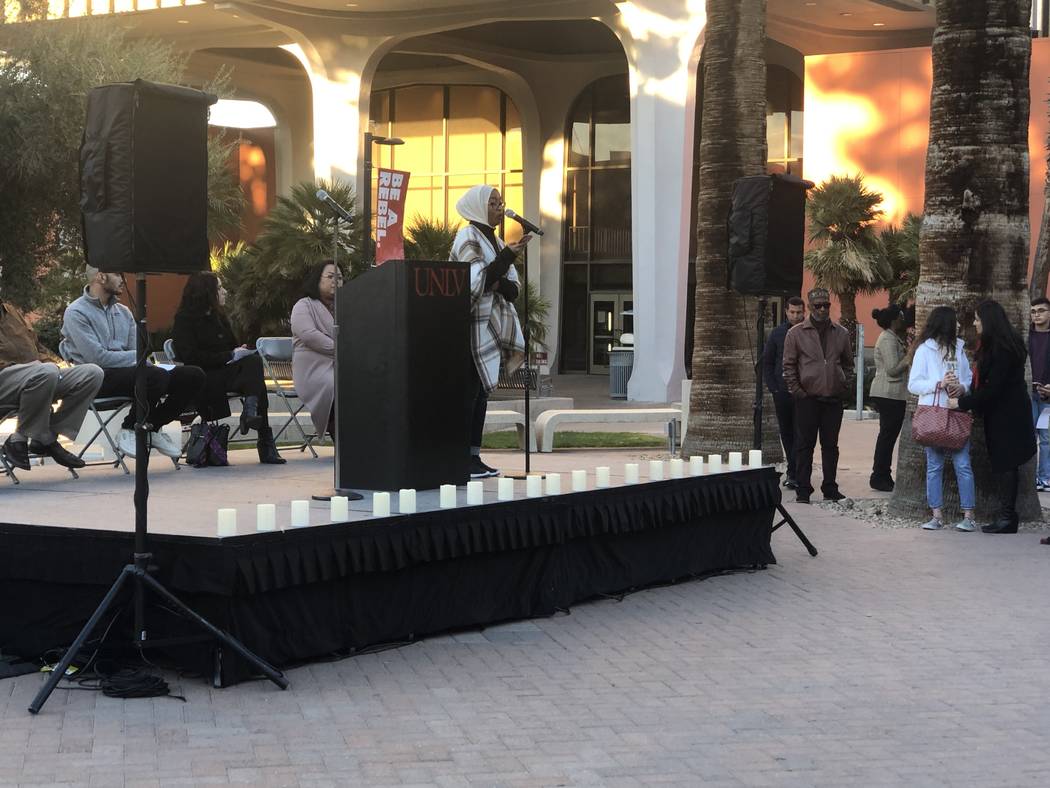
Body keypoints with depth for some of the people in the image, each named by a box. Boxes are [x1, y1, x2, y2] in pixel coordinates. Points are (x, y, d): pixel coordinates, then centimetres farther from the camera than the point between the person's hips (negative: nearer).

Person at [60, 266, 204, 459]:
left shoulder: (123, 311, 20)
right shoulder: (76, 313, -3)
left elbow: (137, 351, 12)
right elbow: (97, 358, -13)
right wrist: (137, 356, -8)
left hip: (128, 371, 7)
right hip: (100, 378, -7)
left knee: (194, 376, -10)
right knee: (157, 376, -34)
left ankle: (152, 428, 3)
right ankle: (129, 430, -11)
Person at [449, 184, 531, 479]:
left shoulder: (494, 241, 17)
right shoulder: (468, 237, -6)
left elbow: (513, 288, 13)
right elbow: (477, 280, -18)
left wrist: (499, 283, -9)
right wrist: (508, 255, -25)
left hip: (490, 326, 8)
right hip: (472, 324, -8)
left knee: (480, 392, 6)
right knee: (469, 392, -10)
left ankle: (474, 457, 8)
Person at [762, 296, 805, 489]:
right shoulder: (777, 333, 7)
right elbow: (767, 362, 11)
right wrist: (773, 387, 2)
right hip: (782, 392, 3)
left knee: (800, 434, -7)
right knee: (786, 433, 9)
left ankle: (793, 474, -8)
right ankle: (795, 471, 20)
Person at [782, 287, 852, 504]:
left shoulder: (841, 334, 9)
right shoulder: (796, 334, 0)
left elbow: (848, 363, 19)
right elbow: (789, 366, 0)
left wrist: (843, 385, 7)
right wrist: (797, 391, -6)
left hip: (834, 399, 3)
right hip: (808, 399, -3)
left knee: (830, 445, 9)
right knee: (804, 445, 0)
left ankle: (830, 488, 16)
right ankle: (802, 490, 5)